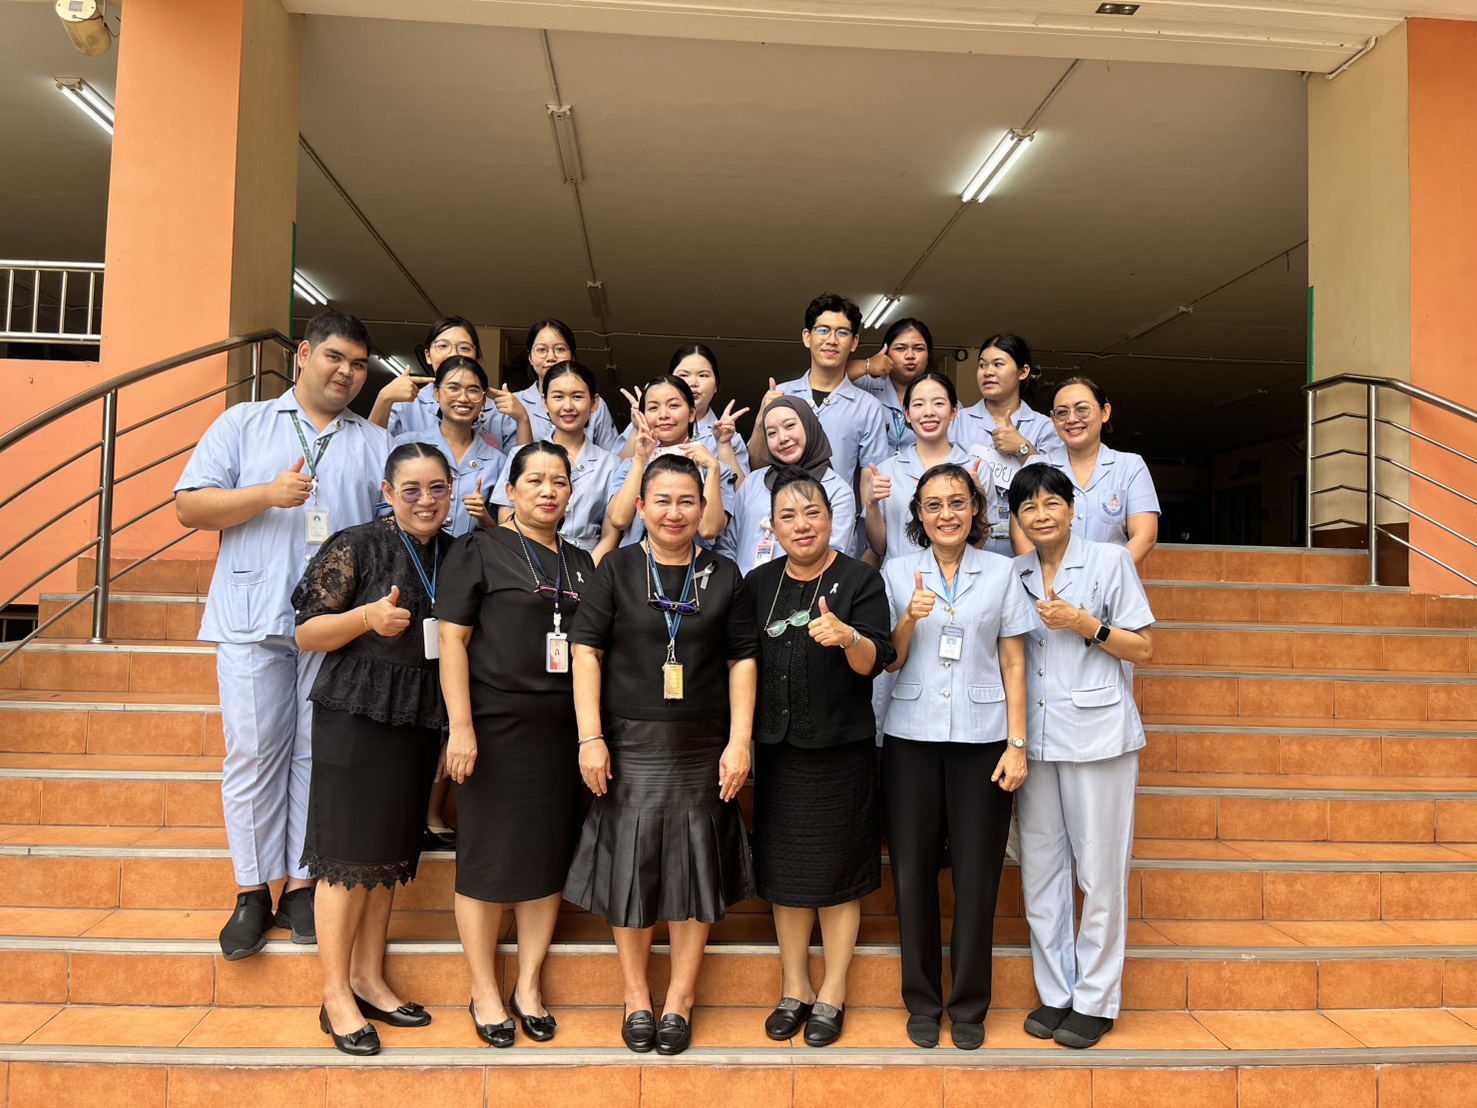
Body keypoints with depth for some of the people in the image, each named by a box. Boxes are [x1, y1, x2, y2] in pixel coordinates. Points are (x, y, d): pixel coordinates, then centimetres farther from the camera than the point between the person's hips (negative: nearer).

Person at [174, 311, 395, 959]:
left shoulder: (376, 443, 16)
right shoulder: (244, 424, 13)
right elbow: (189, 506, 5)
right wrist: (269, 494, -9)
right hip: (255, 614, -1)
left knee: (319, 752, 3)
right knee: (253, 751, 0)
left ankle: (302, 884, 13)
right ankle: (253, 892, 11)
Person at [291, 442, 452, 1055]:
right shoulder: (356, 546, -7)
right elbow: (306, 633, -6)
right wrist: (369, 617, -21)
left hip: (420, 721, 5)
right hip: (357, 715, -5)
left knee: (393, 851, 12)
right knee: (350, 850, 0)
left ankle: (368, 978, 26)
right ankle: (335, 993, 13)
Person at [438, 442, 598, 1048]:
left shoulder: (581, 562, 14)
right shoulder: (479, 550, 0)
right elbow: (452, 638, -6)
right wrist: (460, 726, -14)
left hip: (562, 730, 5)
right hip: (495, 726, -5)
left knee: (550, 856, 9)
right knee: (488, 858, 4)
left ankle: (528, 985, 24)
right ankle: (484, 991, 20)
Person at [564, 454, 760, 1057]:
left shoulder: (725, 576, 4)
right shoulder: (616, 570, 1)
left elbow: (743, 660, 3)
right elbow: (587, 651, -3)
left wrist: (739, 741, -5)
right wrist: (591, 737, -10)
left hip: (702, 749, 1)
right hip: (629, 745, -1)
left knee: (696, 870, 7)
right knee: (630, 868, 8)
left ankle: (680, 997, 25)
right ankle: (636, 995, 27)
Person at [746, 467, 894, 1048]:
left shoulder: (860, 580, -6)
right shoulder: (758, 583, 6)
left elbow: (874, 661, -16)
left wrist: (847, 637, -35)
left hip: (840, 751, -4)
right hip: (778, 750, 4)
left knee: (836, 874, 6)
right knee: (784, 870, 11)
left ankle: (832, 994, 23)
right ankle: (795, 988, 28)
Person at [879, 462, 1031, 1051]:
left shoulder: (1000, 572, 5)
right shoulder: (897, 572, 6)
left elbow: (1013, 663, 4)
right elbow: (887, 660, 5)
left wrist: (1016, 744, -2)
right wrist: (910, 618, -14)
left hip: (981, 739, 0)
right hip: (911, 738, 1)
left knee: (976, 874, 2)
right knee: (913, 870, 4)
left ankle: (969, 1006, 19)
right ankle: (922, 1001, 20)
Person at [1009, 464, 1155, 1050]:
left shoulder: (1110, 561, -2)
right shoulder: (1015, 574, 9)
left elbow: (1144, 648, -2)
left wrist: (1085, 624, -14)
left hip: (1097, 735, -4)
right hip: (1035, 739, 4)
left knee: (1100, 872, 2)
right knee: (1040, 870, 9)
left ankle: (1096, 1001, 17)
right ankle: (1055, 994, 24)